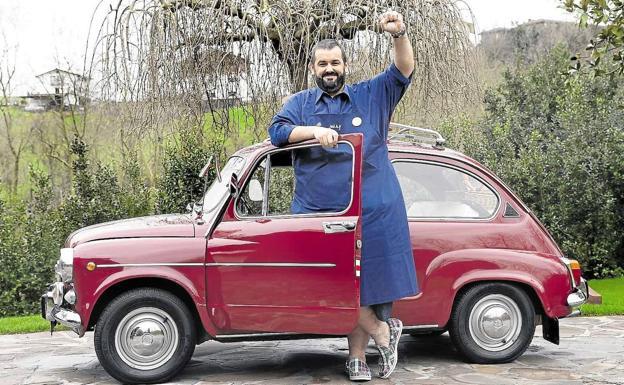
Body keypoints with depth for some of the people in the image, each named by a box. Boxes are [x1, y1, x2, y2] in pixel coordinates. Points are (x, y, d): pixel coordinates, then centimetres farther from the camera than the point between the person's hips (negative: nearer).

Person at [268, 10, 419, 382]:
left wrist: (399, 34, -15)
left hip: (374, 212, 0)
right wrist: (314, 131, -18)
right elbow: (277, 130, -2)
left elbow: (403, 71, 3)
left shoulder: (370, 96, 12)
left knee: (366, 283, 2)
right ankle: (382, 331, 14)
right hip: (320, 213, 0)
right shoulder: (301, 103, 12)